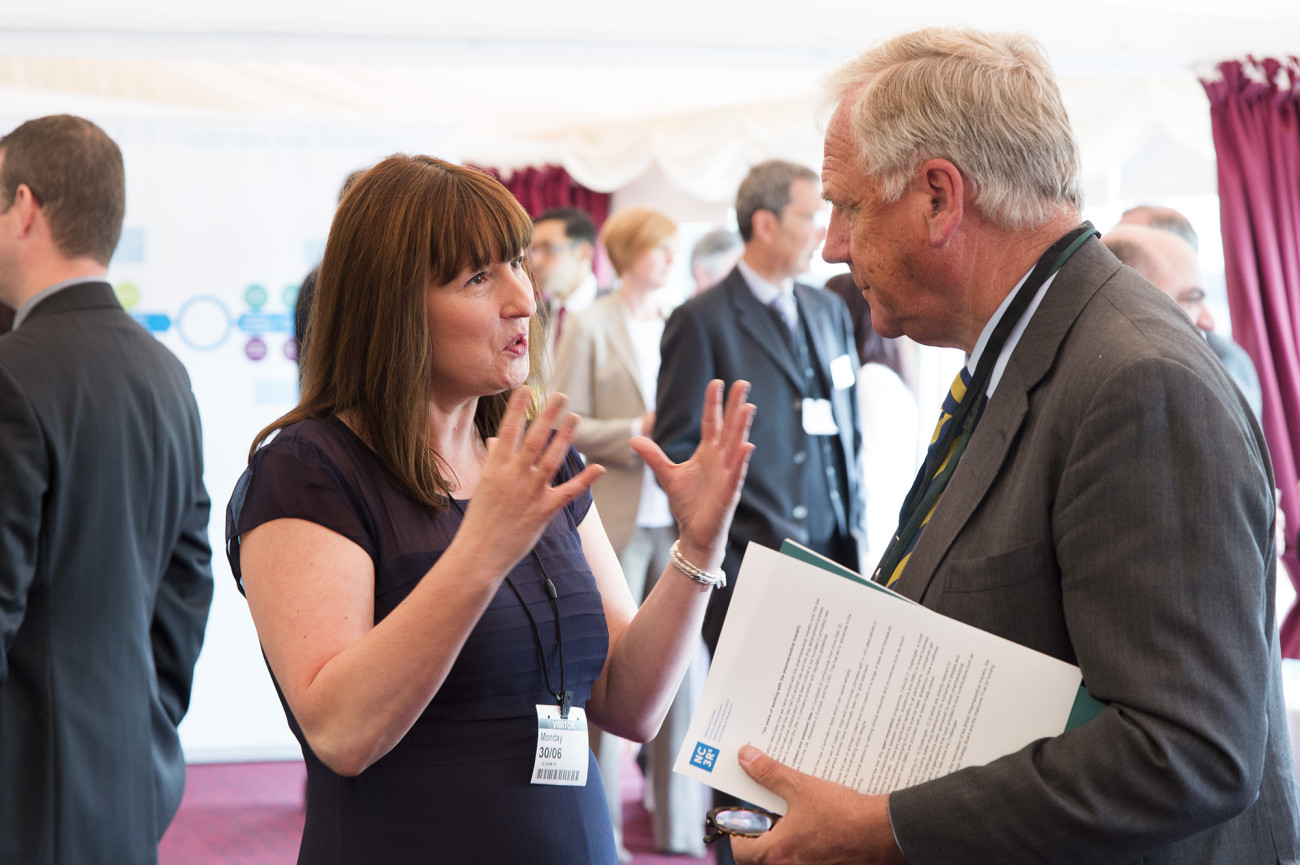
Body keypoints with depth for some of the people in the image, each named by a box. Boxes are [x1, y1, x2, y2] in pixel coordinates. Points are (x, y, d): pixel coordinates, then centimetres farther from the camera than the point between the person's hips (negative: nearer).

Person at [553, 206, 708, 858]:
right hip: (616, 517, -4)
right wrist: (637, 434, -13)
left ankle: (680, 822, 12)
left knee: (684, 665, 3)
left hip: (677, 516, 4)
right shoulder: (590, 326, 0)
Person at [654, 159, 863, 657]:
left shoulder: (830, 311, 16)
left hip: (832, 556, 6)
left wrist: (853, 519, 11)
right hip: (746, 563, -5)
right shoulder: (702, 321, -4)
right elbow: (676, 448, -5)